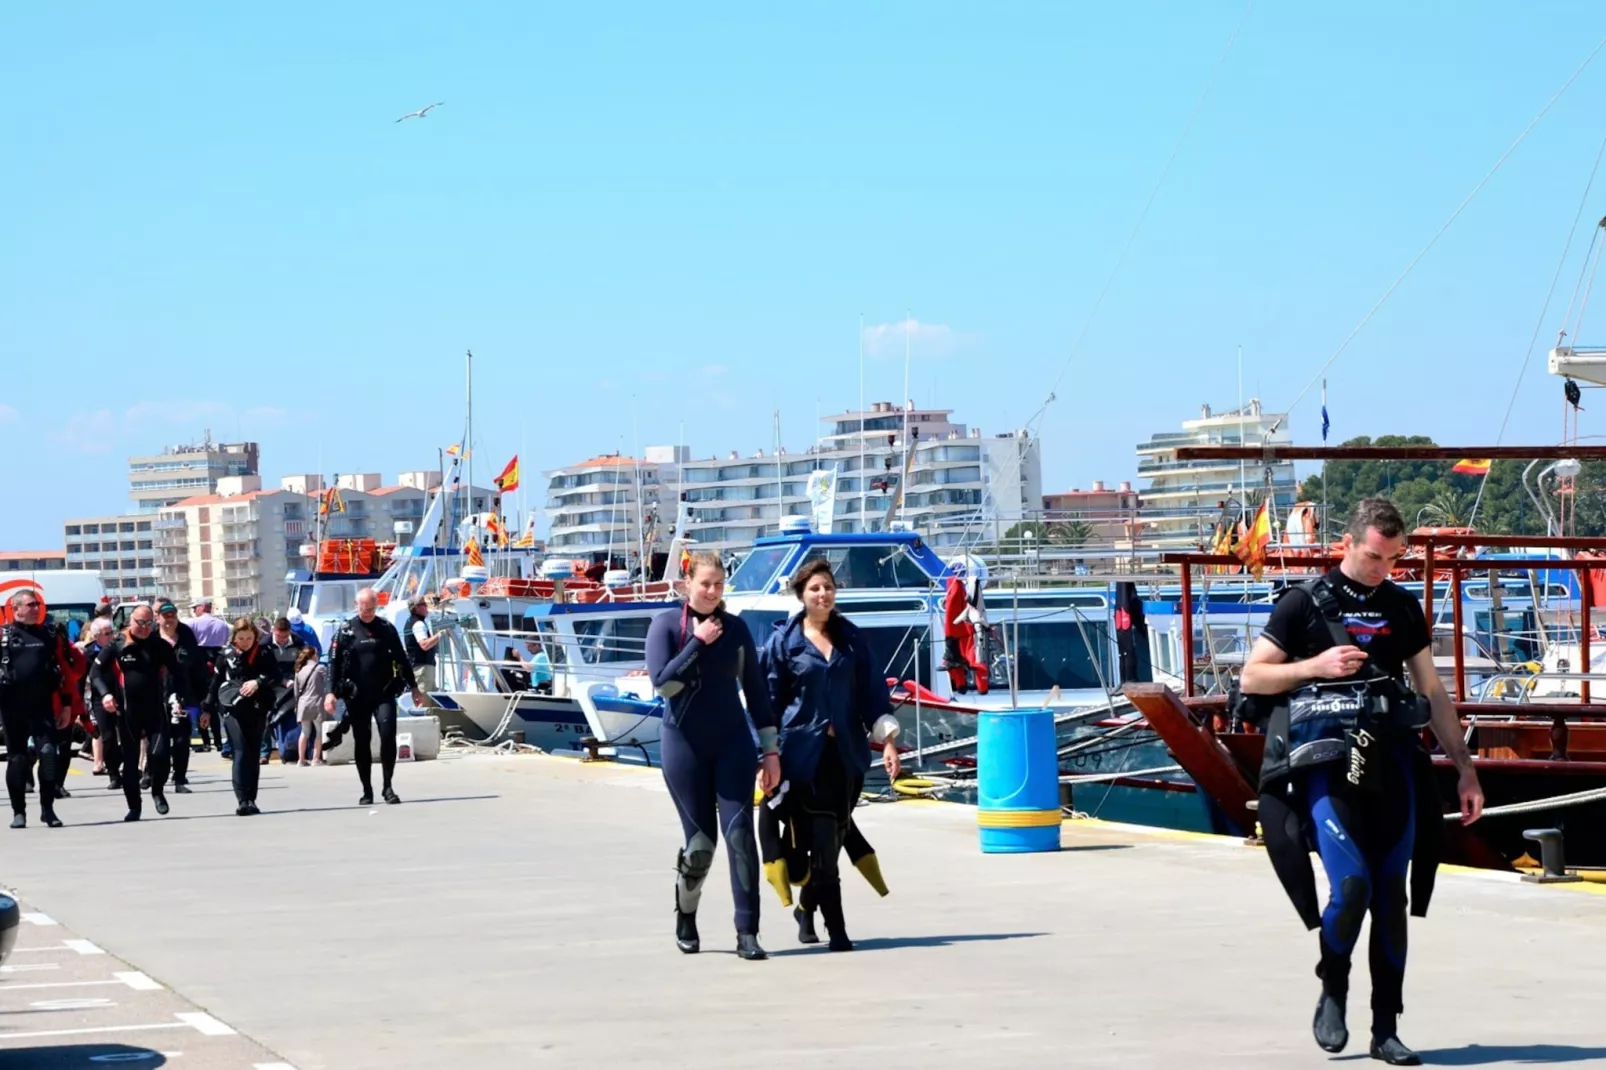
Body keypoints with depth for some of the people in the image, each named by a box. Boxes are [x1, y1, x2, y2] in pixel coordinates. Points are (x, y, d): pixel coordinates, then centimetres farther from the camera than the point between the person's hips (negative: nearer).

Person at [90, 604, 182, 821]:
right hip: (127, 711, 0)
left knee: (160, 753, -13)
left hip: (156, 709, 0)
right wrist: (105, 693, -14)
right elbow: (95, 671, 1)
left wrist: (174, 697, -6)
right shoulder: (117, 646, -1)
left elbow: (175, 673, 9)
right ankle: (134, 806, 17)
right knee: (130, 760, 5)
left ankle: (158, 791, 15)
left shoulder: (160, 646, 4)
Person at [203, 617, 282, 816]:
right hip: (232, 710, -2)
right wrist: (208, 710, 11)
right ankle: (242, 800, -19)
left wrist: (258, 682, -17)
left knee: (253, 755, 6)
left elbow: (276, 678, 0)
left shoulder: (264, 655, 5)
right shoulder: (226, 656, 4)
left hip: (257, 710, 2)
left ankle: (251, 800, 12)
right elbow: (215, 684, 9)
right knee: (241, 752, -13)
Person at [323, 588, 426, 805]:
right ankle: (367, 791, 13)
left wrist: (414, 687, 12)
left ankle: (388, 787, -2)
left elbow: (401, 659, 12)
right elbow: (334, 662, 0)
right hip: (357, 696, 0)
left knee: (388, 736, -11)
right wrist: (331, 692, -9)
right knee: (362, 742, 4)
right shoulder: (346, 630, 2)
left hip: (384, 694, 0)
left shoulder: (386, 628, 7)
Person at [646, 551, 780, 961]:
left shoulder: (735, 628, 5)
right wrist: (698, 642, -17)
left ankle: (747, 933, -8)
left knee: (740, 834, -9)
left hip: (732, 743, 2)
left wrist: (770, 750, 6)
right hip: (684, 745, -2)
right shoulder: (666, 624, -3)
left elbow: (755, 689, 8)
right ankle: (685, 917, 26)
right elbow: (662, 681, -15)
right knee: (700, 841, 0)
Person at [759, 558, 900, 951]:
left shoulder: (850, 638, 10)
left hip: (846, 752, 4)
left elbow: (872, 689, 9)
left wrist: (887, 738, 0)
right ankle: (835, 927, -5)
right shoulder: (784, 640, 1)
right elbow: (770, 698, 2)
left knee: (834, 836, 8)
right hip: (805, 752, -4)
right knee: (823, 841, -9)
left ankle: (807, 909, 29)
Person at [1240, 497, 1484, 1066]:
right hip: (1326, 763, -4)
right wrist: (1317, 665, -11)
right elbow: (1251, 679, 3)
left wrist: (1464, 767, 14)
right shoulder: (1306, 603, 2)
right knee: (1351, 887, -17)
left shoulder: (1403, 609, 14)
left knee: (1392, 899, 3)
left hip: (1392, 762, 4)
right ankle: (1332, 992, 9)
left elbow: (1433, 691, 18)